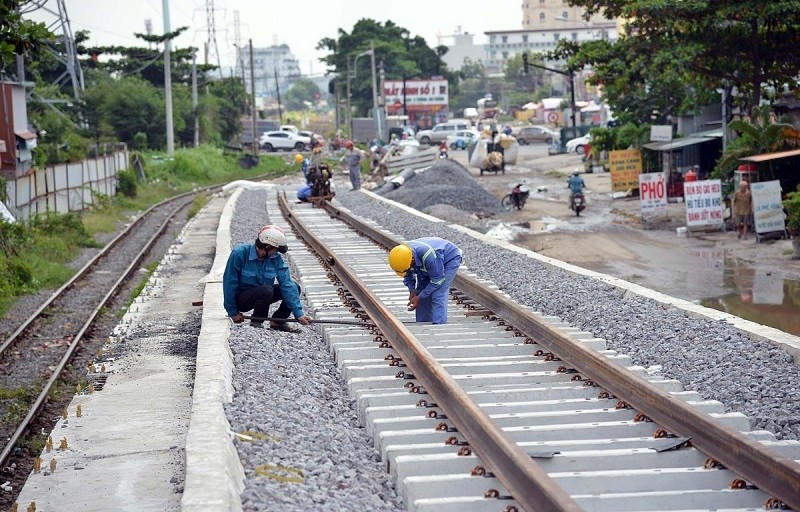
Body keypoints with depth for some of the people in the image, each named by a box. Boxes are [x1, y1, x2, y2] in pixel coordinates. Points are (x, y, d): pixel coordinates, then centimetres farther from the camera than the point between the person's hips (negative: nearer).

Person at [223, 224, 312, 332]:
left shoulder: (276, 258, -9)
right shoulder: (239, 254, -23)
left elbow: (287, 284, -15)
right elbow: (229, 283, -17)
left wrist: (299, 314, -22)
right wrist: (233, 312, -13)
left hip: (261, 294, 6)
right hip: (240, 297, -6)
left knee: (294, 287, -9)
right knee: (266, 290, -35)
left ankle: (277, 321, 3)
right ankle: (256, 323, -12)